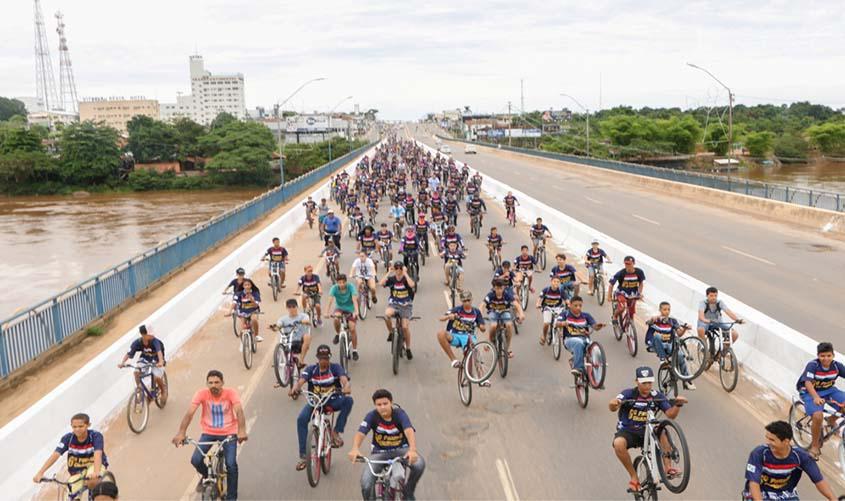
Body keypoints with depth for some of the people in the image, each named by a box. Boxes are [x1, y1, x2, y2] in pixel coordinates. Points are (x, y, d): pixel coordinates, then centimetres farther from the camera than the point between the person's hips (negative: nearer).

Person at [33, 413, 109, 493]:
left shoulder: (96, 436, -24)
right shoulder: (68, 438, -16)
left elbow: (97, 455, -39)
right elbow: (55, 455, -25)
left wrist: (96, 472, -57)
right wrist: (40, 473, -37)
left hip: (94, 464, -3)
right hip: (77, 470, 3)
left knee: (92, 482, -34)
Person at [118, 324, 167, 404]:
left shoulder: (155, 341, -33)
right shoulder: (137, 342, -24)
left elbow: (159, 351, -48)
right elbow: (129, 353, -26)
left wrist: (161, 362, -66)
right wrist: (122, 363, -43)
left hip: (156, 361, -3)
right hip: (144, 359, 3)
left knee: (157, 377, -21)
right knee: (136, 372, -22)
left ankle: (163, 389, 12)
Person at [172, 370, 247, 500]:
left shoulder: (231, 393, -17)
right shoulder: (202, 394, -14)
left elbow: (239, 411, -29)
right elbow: (189, 413, -22)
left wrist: (241, 431, -45)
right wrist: (181, 433, -36)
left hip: (228, 433, -2)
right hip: (208, 433, 2)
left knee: (231, 464, -16)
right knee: (195, 460, -15)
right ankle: (207, 476, 21)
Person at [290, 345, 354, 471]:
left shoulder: (335, 368, -6)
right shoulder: (311, 369, -2)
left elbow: (344, 379, -24)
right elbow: (301, 381, -19)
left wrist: (346, 387, -49)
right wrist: (294, 389, -43)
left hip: (333, 401, -1)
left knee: (348, 400, -31)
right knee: (301, 419, -25)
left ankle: (336, 432, -17)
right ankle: (303, 456, -16)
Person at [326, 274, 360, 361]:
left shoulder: (351, 287, -22)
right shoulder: (334, 288, -18)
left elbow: (354, 299, -33)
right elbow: (330, 300, -29)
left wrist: (356, 311, -48)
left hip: (350, 309, -1)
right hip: (339, 308, 1)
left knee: (352, 329, -13)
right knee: (336, 319, -32)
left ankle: (355, 350, 2)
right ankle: (337, 334, -2)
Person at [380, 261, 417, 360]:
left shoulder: (406, 279, -7)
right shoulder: (391, 279, -3)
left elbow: (412, 285, -31)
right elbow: (381, 283, -22)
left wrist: (405, 273, -23)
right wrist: (388, 272, -17)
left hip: (405, 306, -1)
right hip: (393, 304, 1)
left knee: (405, 327, -11)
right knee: (387, 314, -33)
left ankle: (408, 349, 11)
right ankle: (390, 333, -5)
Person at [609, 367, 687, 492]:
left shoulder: (657, 396, -6)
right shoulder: (628, 394, -16)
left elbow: (671, 414, -13)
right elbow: (613, 408, -32)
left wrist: (678, 404, -33)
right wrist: (613, 404, -56)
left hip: (646, 432, 2)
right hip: (627, 431, -2)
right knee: (618, 443, -34)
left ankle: (667, 467, -17)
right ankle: (634, 477, -16)